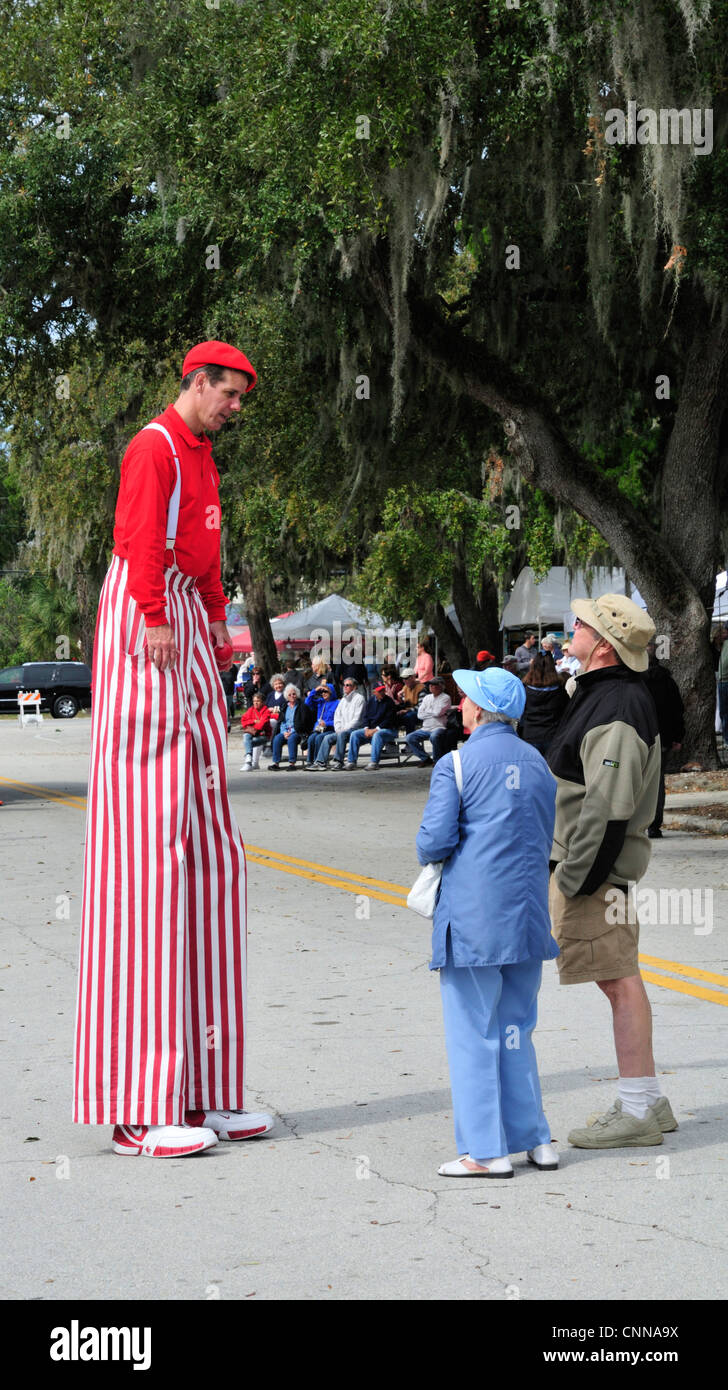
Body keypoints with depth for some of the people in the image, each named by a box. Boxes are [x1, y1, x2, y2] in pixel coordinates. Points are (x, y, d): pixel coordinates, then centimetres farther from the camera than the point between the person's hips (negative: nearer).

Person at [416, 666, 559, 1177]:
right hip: (527, 915, 6)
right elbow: (544, 840, 14)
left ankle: (485, 1150, 4)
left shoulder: (456, 765, -9)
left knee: (473, 1032, 2)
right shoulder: (537, 763, 10)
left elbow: (434, 841, -14)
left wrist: (430, 855, 8)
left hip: (474, 917, -6)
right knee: (516, 1029, 16)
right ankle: (534, 1138, 18)